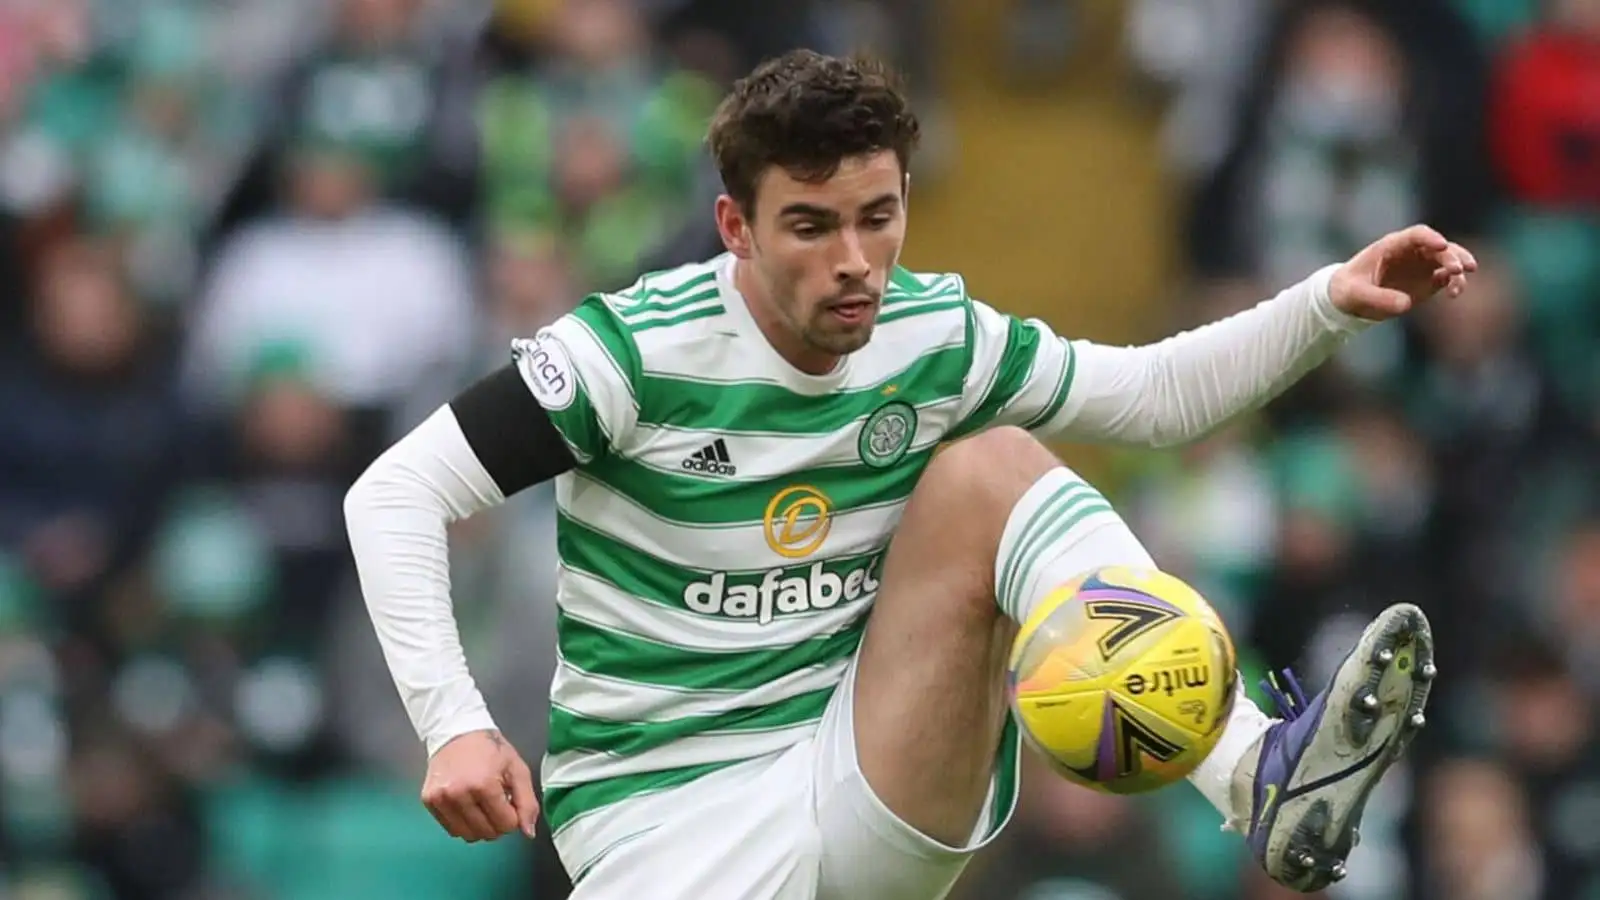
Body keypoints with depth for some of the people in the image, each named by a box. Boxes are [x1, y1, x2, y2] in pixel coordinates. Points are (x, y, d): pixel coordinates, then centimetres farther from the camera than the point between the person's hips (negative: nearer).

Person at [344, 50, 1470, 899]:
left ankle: (1262, 784, -25)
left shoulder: (936, 339, 2)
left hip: (884, 801, 4)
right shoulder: (642, 349, -13)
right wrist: (453, 727, -25)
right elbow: (395, 496, -14)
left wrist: (1332, 304, -1)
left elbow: (1155, 393, 14)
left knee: (986, 466, -14)